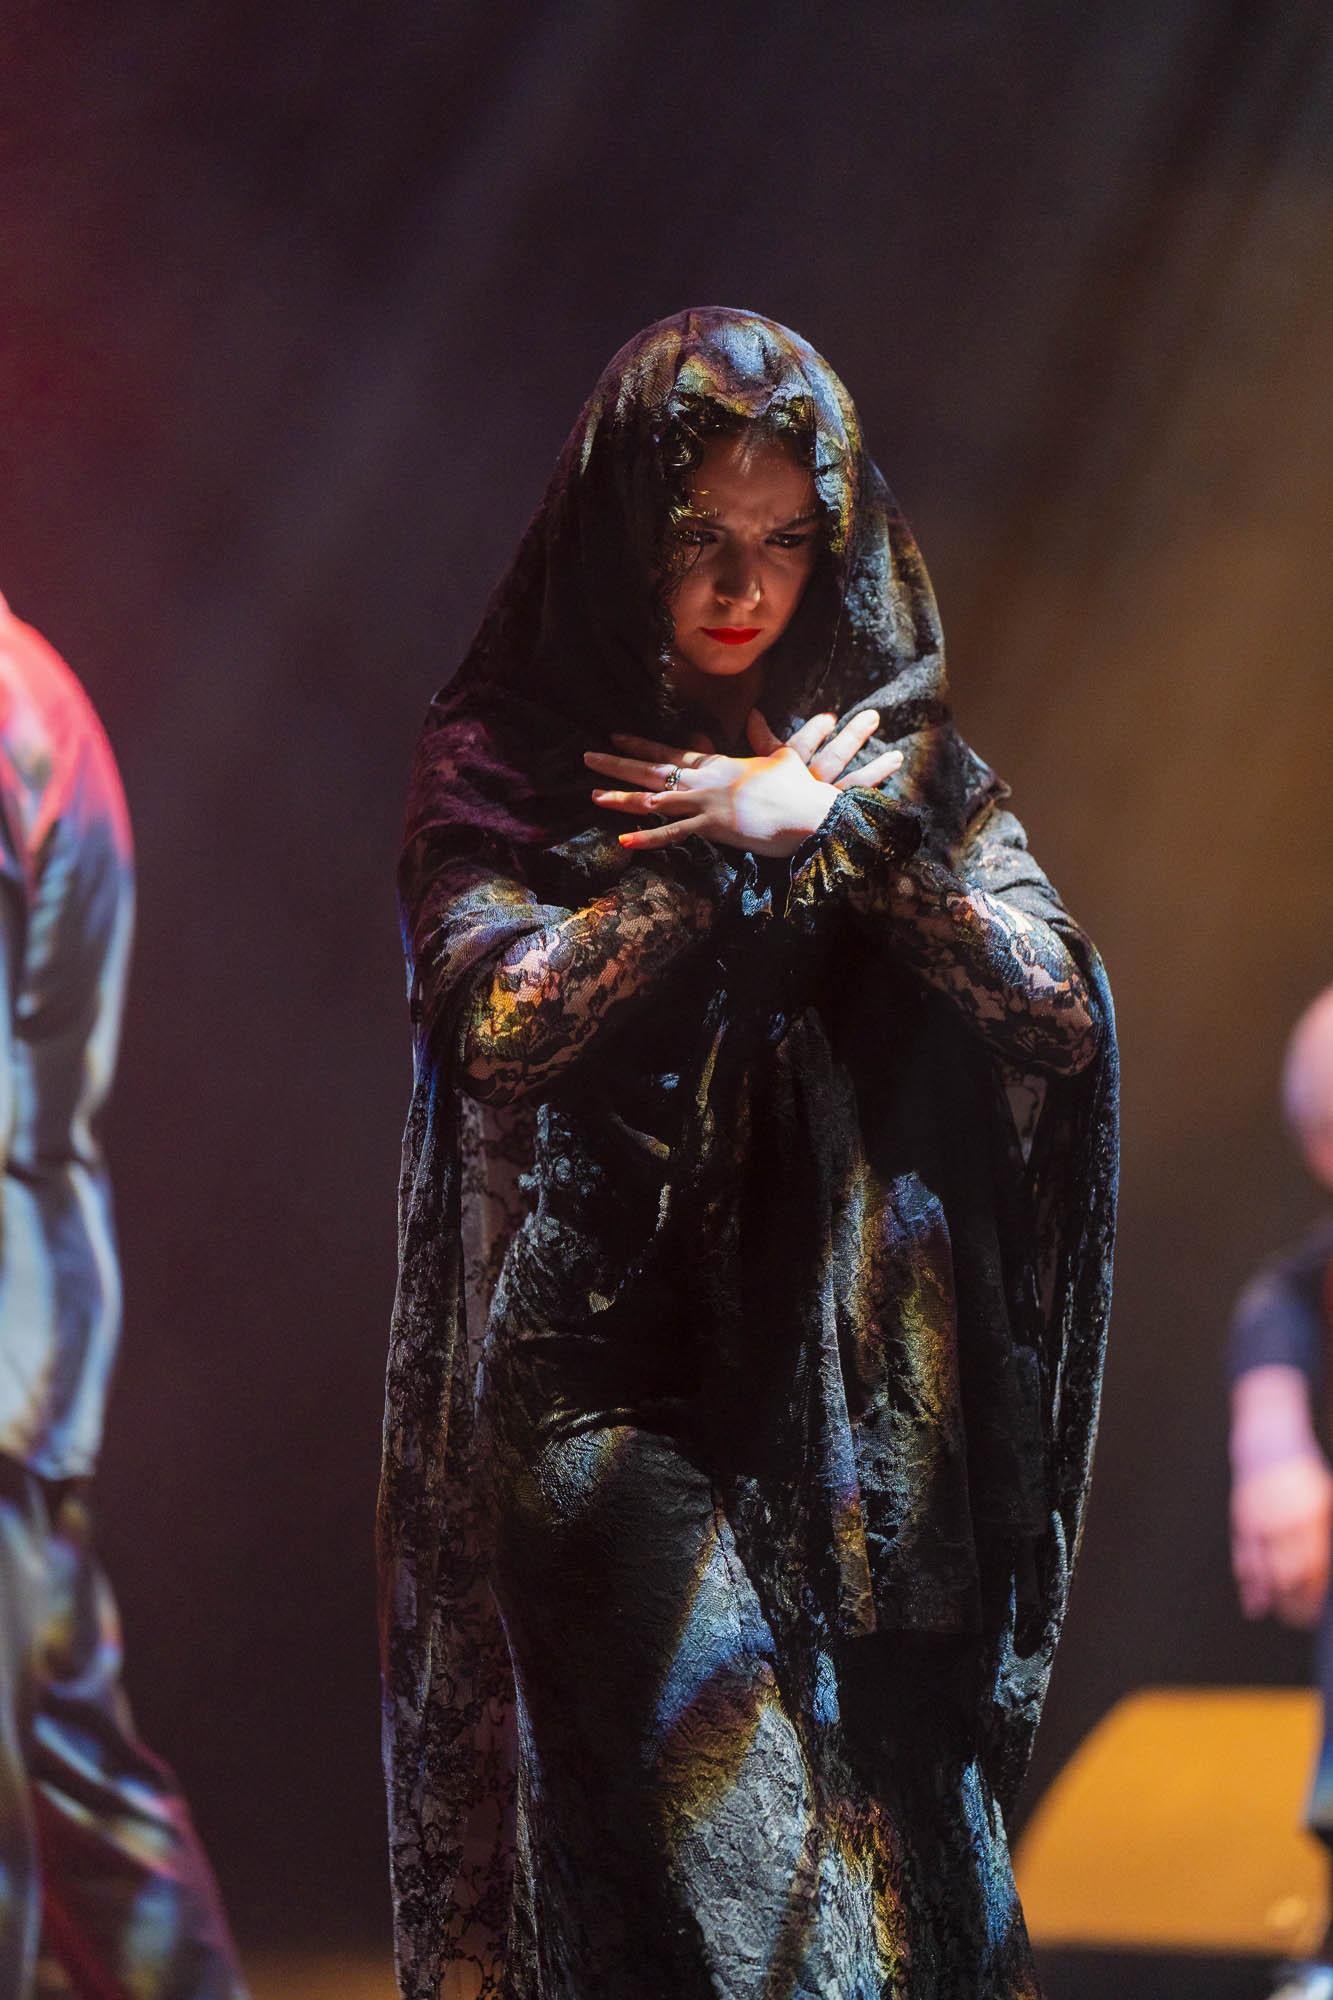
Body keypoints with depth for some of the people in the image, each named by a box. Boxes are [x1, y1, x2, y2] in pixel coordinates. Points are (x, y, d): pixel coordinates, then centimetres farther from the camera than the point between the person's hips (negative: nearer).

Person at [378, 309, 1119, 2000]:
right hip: (600, 1392, -3)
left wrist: (837, 830, -11)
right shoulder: (502, 753, 2)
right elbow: (502, 1014, -13)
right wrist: (751, 846, -10)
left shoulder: (898, 761, 8)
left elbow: (1062, 1012, -3)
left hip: (847, 1388, 3)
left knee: (897, 1845, 1)